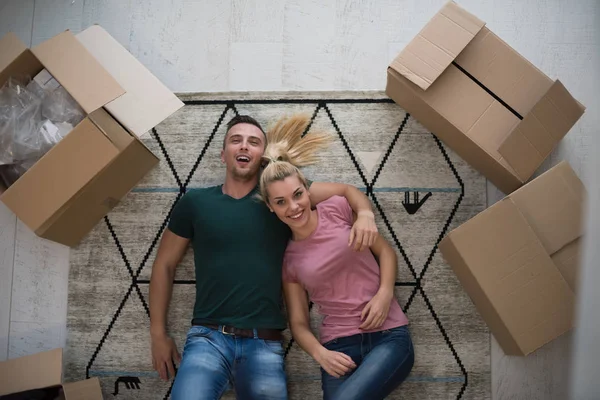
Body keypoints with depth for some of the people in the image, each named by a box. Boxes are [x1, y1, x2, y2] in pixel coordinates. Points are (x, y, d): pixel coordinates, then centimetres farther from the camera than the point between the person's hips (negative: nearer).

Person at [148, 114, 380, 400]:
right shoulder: (195, 202, 6)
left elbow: (346, 190, 9)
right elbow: (164, 265, 13)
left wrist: (365, 215, -14)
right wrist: (158, 334, 10)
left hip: (264, 344, 1)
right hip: (208, 338, -1)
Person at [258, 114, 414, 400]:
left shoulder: (338, 208, 1)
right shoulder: (287, 258, 6)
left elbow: (385, 250, 8)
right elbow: (298, 322, 8)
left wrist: (385, 293, -9)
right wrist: (320, 354, -10)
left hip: (389, 336, -2)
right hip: (339, 347, 2)